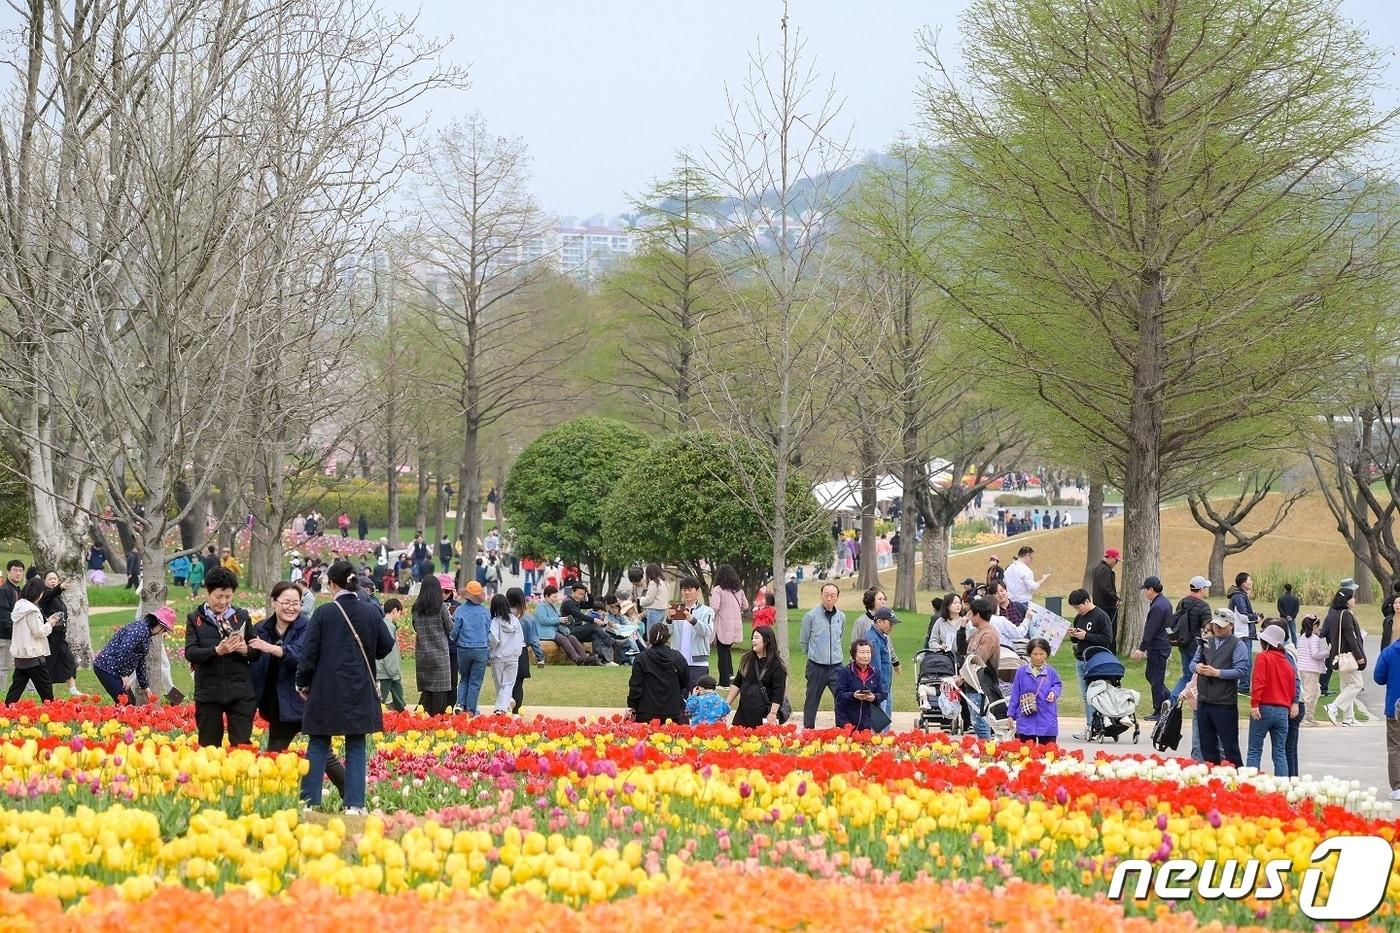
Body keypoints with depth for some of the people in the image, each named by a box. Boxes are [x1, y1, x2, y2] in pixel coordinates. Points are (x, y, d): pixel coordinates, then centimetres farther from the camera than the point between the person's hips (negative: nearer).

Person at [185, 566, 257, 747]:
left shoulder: (242, 616, 9)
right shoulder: (195, 619, 4)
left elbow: (256, 653, 11)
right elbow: (190, 653, -7)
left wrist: (246, 650, -13)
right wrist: (216, 651, -22)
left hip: (240, 693, 0)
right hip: (208, 693, 0)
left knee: (241, 745, -4)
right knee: (208, 746, 6)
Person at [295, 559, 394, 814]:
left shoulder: (324, 613, -9)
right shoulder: (371, 612, -1)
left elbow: (310, 651, -6)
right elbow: (386, 646, 8)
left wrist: (302, 682, 7)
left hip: (327, 691, -2)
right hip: (360, 691, 2)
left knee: (318, 746, 6)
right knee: (355, 747, 8)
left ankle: (310, 801, 3)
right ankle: (355, 803, 2)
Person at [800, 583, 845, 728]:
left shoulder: (841, 617, 7)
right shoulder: (811, 615, -5)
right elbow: (803, 641, 5)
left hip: (836, 665, 3)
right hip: (816, 666, -3)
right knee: (812, 699, 6)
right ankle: (808, 728, 17)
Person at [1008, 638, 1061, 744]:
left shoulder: (1051, 672, 0)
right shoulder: (1022, 672, -1)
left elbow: (1058, 685, 16)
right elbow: (1015, 695, 5)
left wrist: (1053, 692, -8)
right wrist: (1011, 715, 7)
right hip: (1026, 722, -1)